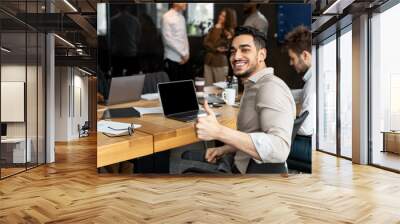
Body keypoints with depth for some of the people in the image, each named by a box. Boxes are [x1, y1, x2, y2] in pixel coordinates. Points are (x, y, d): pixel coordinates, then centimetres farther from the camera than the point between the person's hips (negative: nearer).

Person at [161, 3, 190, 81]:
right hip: (172, 59, -7)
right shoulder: (167, 17, -10)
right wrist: (183, 53, -12)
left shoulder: (182, 17, 13)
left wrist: (186, 53, 2)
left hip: (183, 59, 7)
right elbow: (168, 39, -15)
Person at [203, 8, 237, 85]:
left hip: (220, 63, -5)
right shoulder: (213, 29, 11)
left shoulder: (230, 32, -5)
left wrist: (217, 29, -8)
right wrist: (216, 49, -12)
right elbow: (205, 43, 3)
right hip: (208, 61, 5)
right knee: (207, 86, 5)